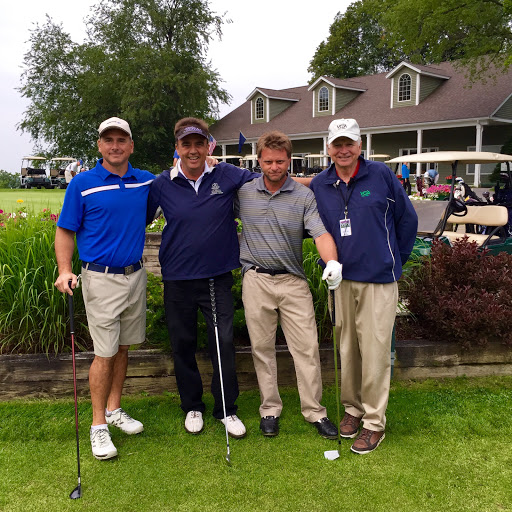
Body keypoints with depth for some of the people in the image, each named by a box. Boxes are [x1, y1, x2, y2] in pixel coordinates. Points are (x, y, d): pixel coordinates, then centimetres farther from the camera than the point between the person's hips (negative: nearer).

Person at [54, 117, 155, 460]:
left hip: (135, 275, 4)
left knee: (124, 347, 13)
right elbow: (65, 232, -3)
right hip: (102, 278, -4)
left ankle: (114, 409, 29)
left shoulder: (146, 181, 5)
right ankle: (99, 425, 12)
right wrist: (65, 270, -16)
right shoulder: (83, 184, -5)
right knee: (105, 353, -2)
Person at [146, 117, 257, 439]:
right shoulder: (162, 184, -1)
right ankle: (192, 406, 32)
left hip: (218, 276, 0)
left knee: (224, 342, 3)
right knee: (183, 344, 12)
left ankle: (227, 409, 23)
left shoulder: (227, 176, -2)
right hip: (178, 279, 1)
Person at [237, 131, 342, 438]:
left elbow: (321, 232, -15)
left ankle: (315, 411, 16)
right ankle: (270, 408, 24)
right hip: (256, 280, 1)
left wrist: (332, 262, -32)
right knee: (262, 348, 9)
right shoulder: (243, 193, 4)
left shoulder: (305, 196, -2)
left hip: (293, 280, -1)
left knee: (307, 347, 1)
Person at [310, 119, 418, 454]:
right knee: (346, 348, 11)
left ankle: (375, 422, 13)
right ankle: (353, 408, 30)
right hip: (340, 279, 3)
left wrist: (395, 260, 9)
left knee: (374, 352, -2)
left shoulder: (381, 175, -2)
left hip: (378, 279, -3)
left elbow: (407, 219, 5)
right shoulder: (319, 185, 6)